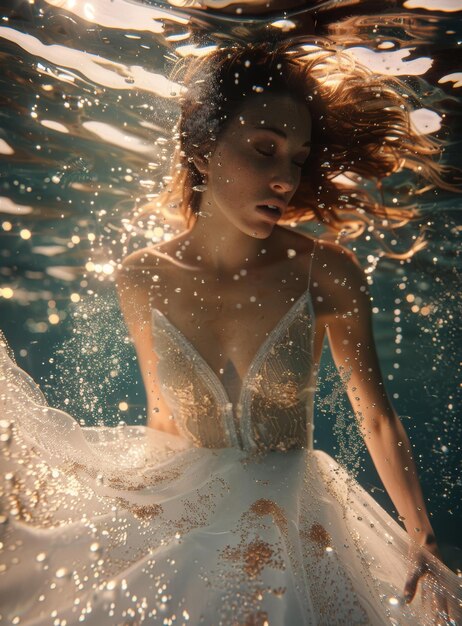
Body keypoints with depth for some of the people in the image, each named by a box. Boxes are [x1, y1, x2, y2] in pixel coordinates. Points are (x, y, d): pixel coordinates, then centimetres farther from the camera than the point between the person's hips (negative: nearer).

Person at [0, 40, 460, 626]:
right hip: (176, 509, 2)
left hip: (291, 515, -1)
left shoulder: (327, 273, -18)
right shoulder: (141, 280, -13)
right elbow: (163, 417, 0)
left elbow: (376, 416, -9)